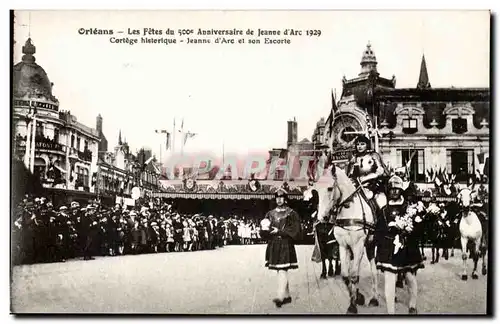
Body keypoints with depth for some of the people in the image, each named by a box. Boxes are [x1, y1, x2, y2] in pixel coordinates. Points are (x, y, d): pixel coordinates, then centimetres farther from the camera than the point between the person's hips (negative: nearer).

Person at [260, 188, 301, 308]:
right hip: (273, 246, 5)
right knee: (280, 272, 9)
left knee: (282, 271, -14)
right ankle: (287, 296, 19)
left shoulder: (292, 214, 0)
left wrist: (279, 231, -14)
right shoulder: (270, 214, 13)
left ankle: (280, 297, -20)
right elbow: (263, 231, 10)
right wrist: (266, 228, -13)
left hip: (286, 245, -5)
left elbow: (295, 230, -9)